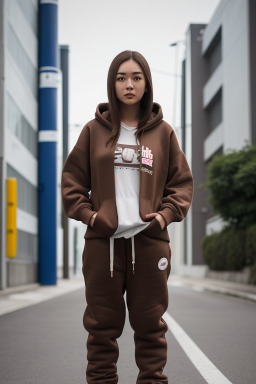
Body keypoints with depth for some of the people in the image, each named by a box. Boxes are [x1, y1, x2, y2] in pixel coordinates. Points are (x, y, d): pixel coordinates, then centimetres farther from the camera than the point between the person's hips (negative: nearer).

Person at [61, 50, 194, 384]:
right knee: (102, 324, 5)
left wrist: (166, 214, -4)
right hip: (103, 240, 0)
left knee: (150, 323, 5)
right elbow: (72, 180, 9)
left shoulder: (163, 132, 7)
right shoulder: (94, 130, 7)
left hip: (150, 240, 0)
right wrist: (87, 213, -4)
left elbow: (183, 182, 10)